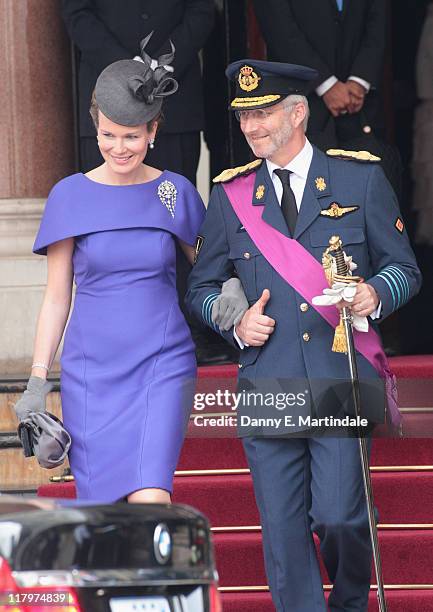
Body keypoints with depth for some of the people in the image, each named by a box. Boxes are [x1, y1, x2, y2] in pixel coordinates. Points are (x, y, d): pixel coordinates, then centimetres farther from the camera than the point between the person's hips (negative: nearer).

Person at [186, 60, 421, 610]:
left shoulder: (360, 180, 5)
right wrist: (235, 322, -4)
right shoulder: (230, 194, 9)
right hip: (268, 388, 2)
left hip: (343, 383, -2)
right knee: (282, 532, -1)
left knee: (338, 515, -6)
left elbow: (403, 268, 9)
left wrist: (375, 293, -13)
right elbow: (202, 287, 16)